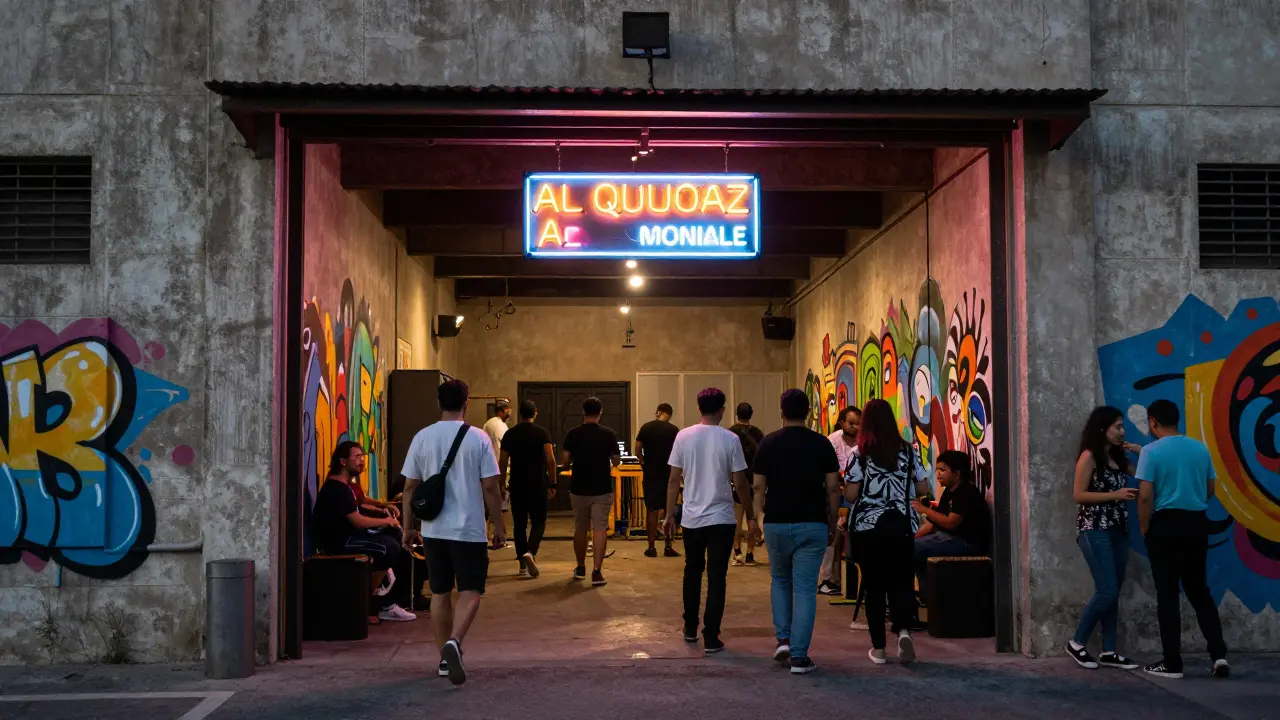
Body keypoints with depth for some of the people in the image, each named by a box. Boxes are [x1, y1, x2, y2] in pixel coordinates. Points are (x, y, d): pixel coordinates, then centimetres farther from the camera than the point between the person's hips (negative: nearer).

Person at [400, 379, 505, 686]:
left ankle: (445, 658, 19)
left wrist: (408, 527, 12)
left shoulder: (422, 438, 2)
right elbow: (490, 487, -7)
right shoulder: (478, 438, -6)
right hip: (469, 529, -3)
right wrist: (499, 526, 3)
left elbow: (410, 486, 4)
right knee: (470, 591, 2)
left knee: (440, 593, 13)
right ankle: (454, 642, -22)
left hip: (433, 530, 3)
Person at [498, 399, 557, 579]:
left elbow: (502, 462, 5)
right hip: (538, 484, -2)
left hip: (517, 485, 2)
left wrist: (503, 484, 15)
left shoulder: (509, 434, 3)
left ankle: (523, 564, 12)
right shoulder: (542, 433, -4)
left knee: (519, 524, 10)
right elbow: (550, 460, -10)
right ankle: (530, 552, -20)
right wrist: (552, 483, -2)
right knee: (538, 521, 5)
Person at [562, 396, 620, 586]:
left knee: (580, 529, 16)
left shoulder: (573, 434, -5)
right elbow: (616, 461, -1)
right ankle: (597, 572, -11)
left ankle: (580, 568, 28)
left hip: (579, 489, 2)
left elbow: (564, 460, -5)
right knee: (600, 529, -2)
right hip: (602, 490, -2)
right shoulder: (608, 434, -6)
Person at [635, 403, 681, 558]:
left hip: (650, 474, 1)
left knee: (652, 510, 4)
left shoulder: (646, 427, -3)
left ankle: (651, 547, 5)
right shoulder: (674, 430, -5)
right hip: (668, 474, -1)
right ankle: (668, 547, 7)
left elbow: (637, 450, -6)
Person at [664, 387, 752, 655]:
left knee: (692, 572, 19)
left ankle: (690, 629, 30)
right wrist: (750, 516, 5)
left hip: (691, 518, 3)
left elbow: (674, 479, 0)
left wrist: (670, 515, 9)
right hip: (721, 518, -3)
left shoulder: (684, 436, -2)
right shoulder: (730, 439, -8)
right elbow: (739, 483, -6)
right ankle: (711, 638, 2)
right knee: (716, 577, 2)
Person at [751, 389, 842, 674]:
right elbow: (833, 488, -2)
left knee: (780, 581, 22)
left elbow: (759, 487, 0)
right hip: (812, 525, -1)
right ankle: (799, 656, -1)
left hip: (776, 523, 1)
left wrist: (759, 516, 13)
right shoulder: (821, 444, -2)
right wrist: (833, 523, 8)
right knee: (805, 589, 1)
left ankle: (783, 639, 12)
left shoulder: (768, 444, -1)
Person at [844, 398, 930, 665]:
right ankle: (904, 630, -15)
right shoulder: (907, 450, 1)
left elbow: (851, 494, -10)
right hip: (899, 525, 2)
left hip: (866, 526, -1)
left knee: (874, 585, 7)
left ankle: (878, 648, 11)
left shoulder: (859, 453, -7)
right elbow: (924, 488, 3)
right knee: (900, 581, 10)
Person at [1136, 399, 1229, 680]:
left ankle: (1172, 663, 5)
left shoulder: (1151, 451, -11)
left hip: (1166, 524, -5)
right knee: (1199, 590, 15)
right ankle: (1218, 655, 7)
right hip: (1197, 523, 5)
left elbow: (1145, 496, -15)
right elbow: (1210, 489, 12)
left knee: (1168, 595, 2)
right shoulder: (1200, 448, 5)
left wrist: (1144, 530, -4)